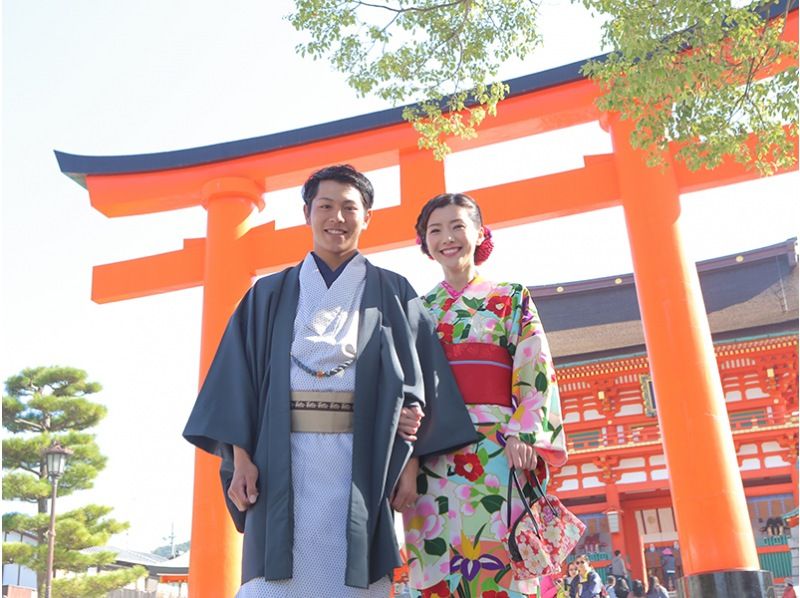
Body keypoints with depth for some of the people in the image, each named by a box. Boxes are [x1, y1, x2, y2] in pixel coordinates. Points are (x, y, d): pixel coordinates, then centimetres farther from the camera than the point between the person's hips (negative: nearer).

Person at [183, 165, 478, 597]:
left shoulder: (393, 294, 13)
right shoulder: (271, 295, 15)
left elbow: (416, 380, 6)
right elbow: (239, 377, 8)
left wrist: (408, 463, -4)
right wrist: (240, 457, -4)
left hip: (363, 463, 0)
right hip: (286, 460, 1)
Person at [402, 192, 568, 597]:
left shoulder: (511, 298, 12)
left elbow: (536, 372, 2)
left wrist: (524, 434, -12)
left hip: (498, 452, -2)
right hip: (432, 460, 2)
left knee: (501, 565, -7)